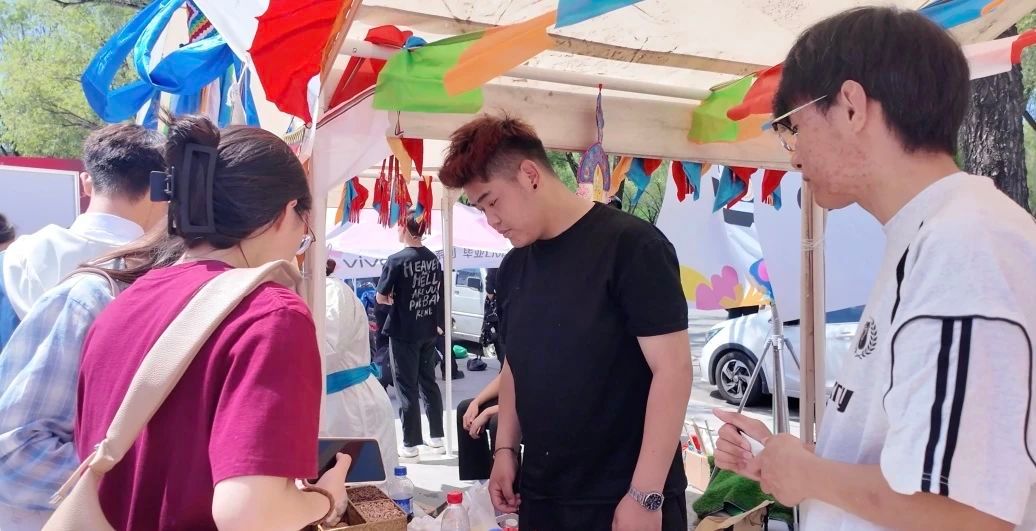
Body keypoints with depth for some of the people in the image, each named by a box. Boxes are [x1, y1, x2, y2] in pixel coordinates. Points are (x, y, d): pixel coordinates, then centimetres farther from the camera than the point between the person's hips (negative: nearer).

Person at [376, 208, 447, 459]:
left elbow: (381, 298, -12)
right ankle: (436, 436, 24)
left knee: (407, 387, 3)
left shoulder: (396, 260, -15)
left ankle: (411, 444, 9)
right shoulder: (433, 258, 2)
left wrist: (393, 299, 7)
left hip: (404, 332, -6)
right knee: (429, 382, 16)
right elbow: (438, 293, 9)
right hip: (428, 330, 6)